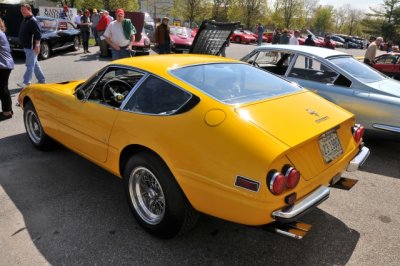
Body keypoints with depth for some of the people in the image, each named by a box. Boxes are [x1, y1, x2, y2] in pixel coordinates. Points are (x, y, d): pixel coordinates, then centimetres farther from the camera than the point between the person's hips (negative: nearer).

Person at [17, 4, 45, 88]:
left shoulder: (33, 21, -14)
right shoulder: (25, 20, 16)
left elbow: (38, 34, -22)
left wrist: (37, 45, -26)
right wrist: (23, 43, 21)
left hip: (32, 47, -10)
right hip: (27, 46, 10)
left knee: (30, 65, -7)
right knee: (35, 63, 14)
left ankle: (26, 82, -5)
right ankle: (41, 80, 22)